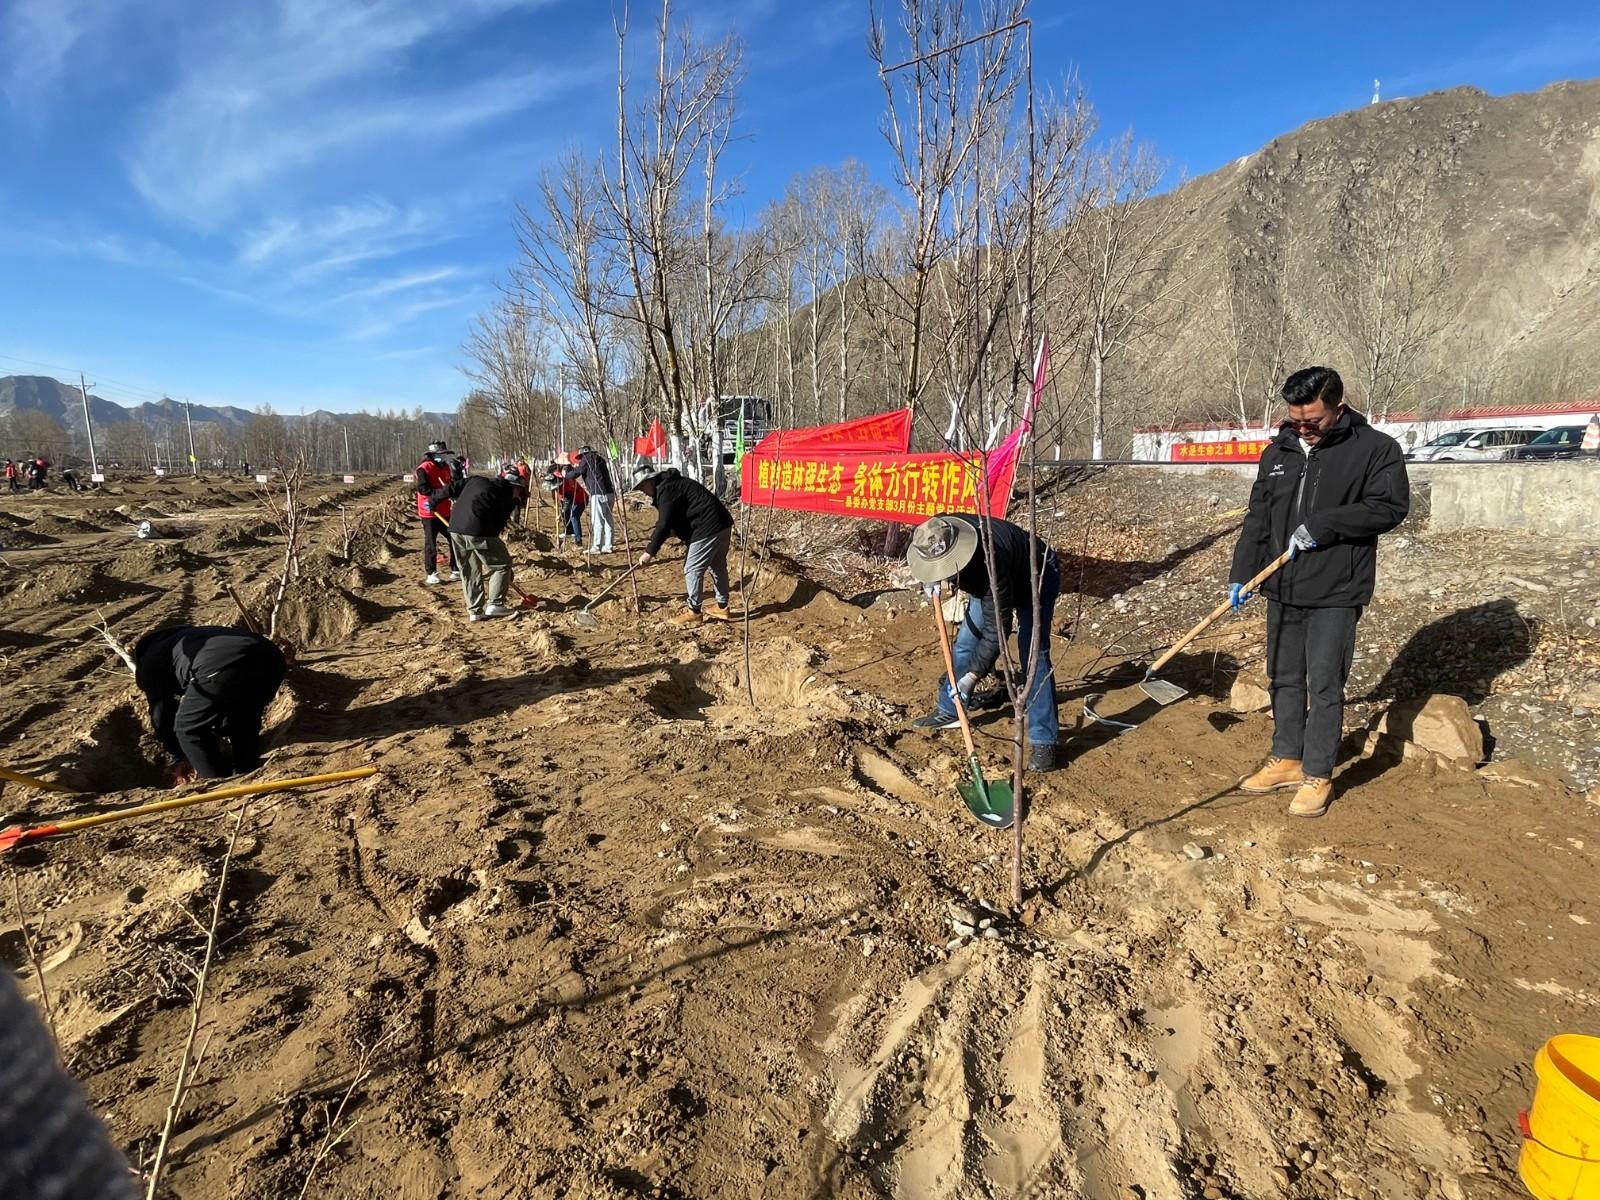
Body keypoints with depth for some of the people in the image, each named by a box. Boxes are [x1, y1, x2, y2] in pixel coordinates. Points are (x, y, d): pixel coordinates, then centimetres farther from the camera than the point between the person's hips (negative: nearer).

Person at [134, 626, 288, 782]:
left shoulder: (150, 663, 31)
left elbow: (161, 714, 33)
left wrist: (177, 759, 46)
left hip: (223, 668, -6)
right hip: (272, 658, 6)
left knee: (188, 730, 19)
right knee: (245, 724, 32)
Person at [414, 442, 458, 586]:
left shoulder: (445, 467, 11)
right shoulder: (424, 469, -14)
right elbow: (422, 488, -25)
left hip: (445, 512, 7)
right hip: (429, 512, -7)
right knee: (430, 543, 1)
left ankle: (455, 569, 20)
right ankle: (431, 574, 8)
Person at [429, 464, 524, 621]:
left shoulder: (476, 479, 20)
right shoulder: (508, 497, 5)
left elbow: (452, 488, 20)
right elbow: (499, 523, 5)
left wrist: (433, 499, 33)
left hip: (455, 529, 7)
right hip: (478, 531, -7)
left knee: (469, 571, 17)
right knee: (502, 563, 9)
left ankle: (474, 610, 19)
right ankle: (494, 604, 2)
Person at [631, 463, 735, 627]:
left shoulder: (666, 490, -13)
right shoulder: (671, 485, 20)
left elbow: (664, 525, -19)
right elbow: (669, 522, 25)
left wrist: (649, 552, -15)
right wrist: (653, 547, 22)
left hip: (708, 528, -11)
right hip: (722, 524, 11)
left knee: (692, 569, -2)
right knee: (718, 566, 19)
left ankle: (694, 612, 5)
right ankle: (722, 607, 30)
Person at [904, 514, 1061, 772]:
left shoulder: (989, 560, -45)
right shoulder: (936, 538, -25)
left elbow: (997, 627, -39)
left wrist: (973, 674, -40)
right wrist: (929, 579, -11)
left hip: (1037, 577, -7)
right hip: (988, 580, 7)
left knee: (1032, 653, -18)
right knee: (965, 641, 5)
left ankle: (1044, 741, -14)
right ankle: (949, 711, 22)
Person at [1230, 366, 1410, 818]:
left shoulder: (1376, 449, -5)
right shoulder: (1278, 453, 9)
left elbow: (1390, 507, -12)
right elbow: (1257, 520, 10)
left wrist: (1322, 525, -19)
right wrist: (1242, 575, 4)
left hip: (1336, 593, -5)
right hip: (1282, 590, 5)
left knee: (1324, 686, -1)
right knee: (1283, 678, 13)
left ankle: (1318, 776, 12)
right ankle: (1287, 760, 28)